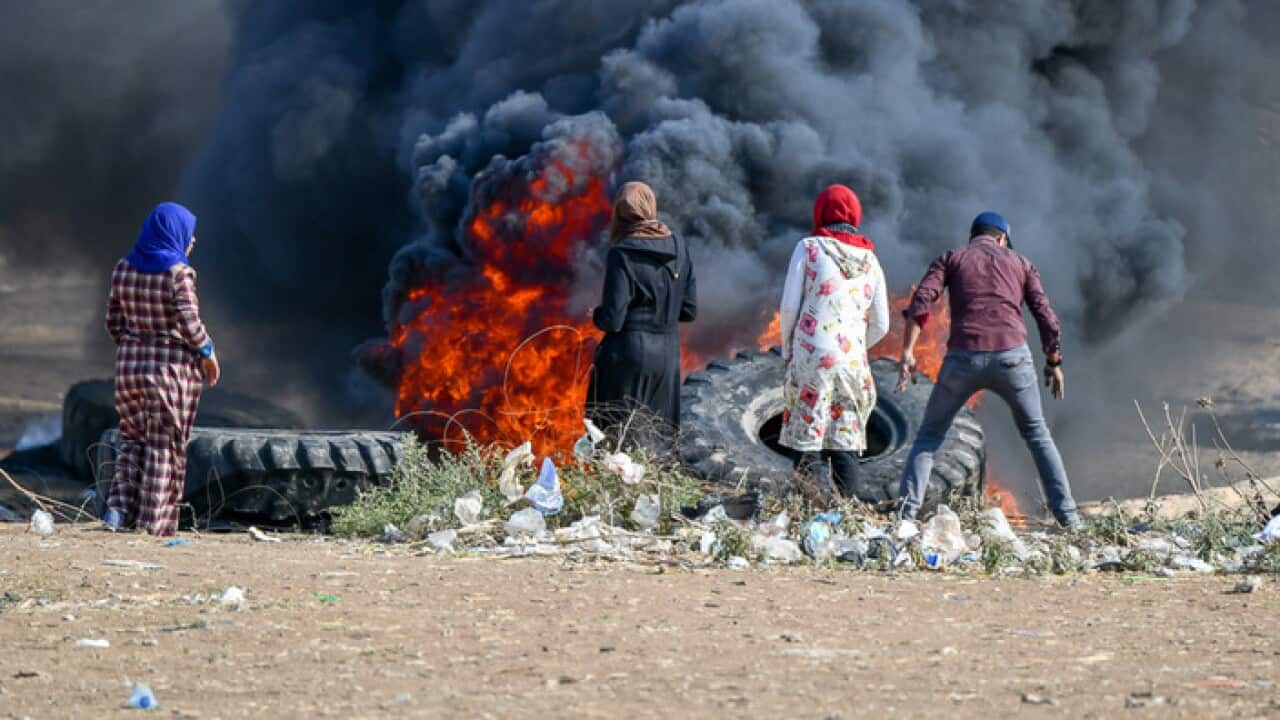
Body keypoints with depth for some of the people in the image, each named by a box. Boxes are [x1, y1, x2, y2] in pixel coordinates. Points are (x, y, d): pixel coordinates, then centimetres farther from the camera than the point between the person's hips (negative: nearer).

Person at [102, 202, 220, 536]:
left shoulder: (123, 270, 2)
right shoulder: (178, 273, -15)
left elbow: (114, 322, 7)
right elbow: (190, 323, -16)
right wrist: (207, 353, 1)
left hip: (130, 363, 5)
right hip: (173, 366, -5)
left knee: (133, 438, 18)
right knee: (166, 446, 4)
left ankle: (119, 507, 2)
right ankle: (154, 521, 4)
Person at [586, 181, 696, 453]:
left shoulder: (622, 254, -14)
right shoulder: (678, 247, 1)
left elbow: (612, 320, -15)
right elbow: (689, 310, 5)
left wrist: (597, 315, 6)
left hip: (627, 355, -5)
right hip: (667, 354, 5)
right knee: (658, 440, 11)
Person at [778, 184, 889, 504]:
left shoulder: (809, 248, 2)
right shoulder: (870, 261, 12)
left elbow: (789, 306, -1)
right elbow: (880, 325, 13)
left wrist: (787, 349, 13)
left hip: (811, 358, -3)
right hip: (853, 361, 3)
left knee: (807, 441, -3)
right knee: (845, 444, 5)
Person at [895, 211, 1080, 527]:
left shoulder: (951, 259, 15)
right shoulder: (1020, 263, 18)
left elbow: (921, 300, -2)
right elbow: (1046, 317, 10)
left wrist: (907, 352, -6)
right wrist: (1054, 363, 21)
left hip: (963, 358, -1)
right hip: (1011, 357, 1)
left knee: (930, 436, 14)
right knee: (1036, 434, 20)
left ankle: (906, 511, -1)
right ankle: (1066, 513, 12)